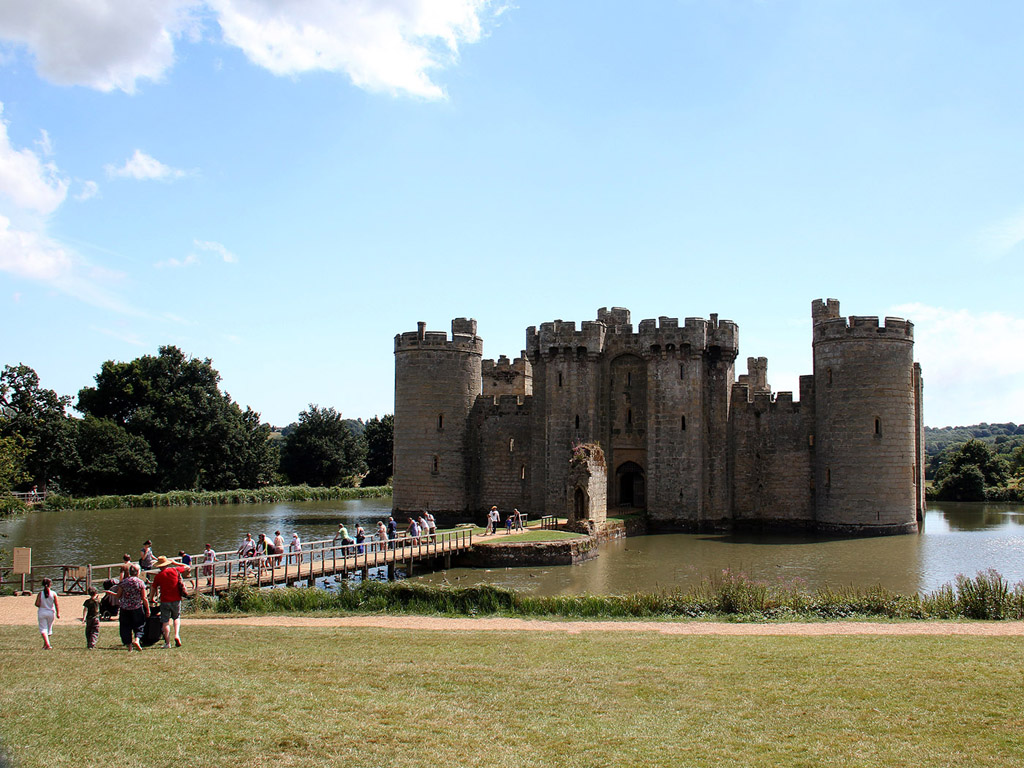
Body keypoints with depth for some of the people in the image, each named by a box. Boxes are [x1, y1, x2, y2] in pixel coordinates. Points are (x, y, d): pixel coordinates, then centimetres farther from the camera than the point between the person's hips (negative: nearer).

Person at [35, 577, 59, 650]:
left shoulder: (40, 594, -8)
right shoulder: (53, 593, -7)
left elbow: (37, 604, -11)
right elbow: (57, 604, -7)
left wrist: (41, 606, 10)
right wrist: (58, 613, 0)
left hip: (42, 613, -1)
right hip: (51, 613, 1)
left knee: (43, 628, 0)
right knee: (49, 628, 17)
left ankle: (47, 644, -18)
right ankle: (45, 645, 27)